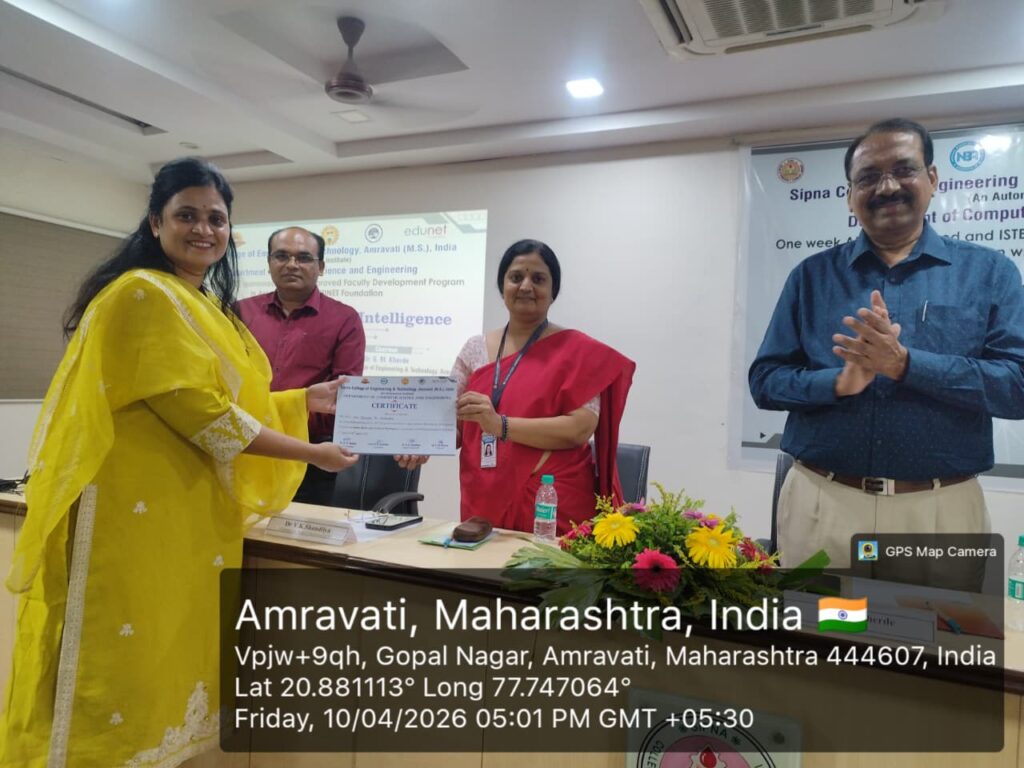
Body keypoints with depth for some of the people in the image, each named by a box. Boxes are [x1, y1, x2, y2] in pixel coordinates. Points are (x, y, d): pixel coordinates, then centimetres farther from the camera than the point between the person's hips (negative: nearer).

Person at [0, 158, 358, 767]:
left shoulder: (206, 304, 17)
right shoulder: (144, 295, -13)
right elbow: (198, 412, -20)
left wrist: (307, 401, 9)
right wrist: (311, 454, -13)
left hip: (189, 518, 9)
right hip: (140, 518, -9)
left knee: (170, 662, 16)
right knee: (127, 674, 2)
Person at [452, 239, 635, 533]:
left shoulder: (577, 350, -4)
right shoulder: (475, 349, 8)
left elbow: (580, 428, -14)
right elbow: (452, 425, 6)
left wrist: (501, 425, -24)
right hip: (482, 505, 4)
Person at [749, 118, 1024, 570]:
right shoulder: (812, 276, 5)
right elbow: (765, 381, 1)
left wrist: (905, 363, -19)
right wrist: (839, 381, -17)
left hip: (942, 510, 0)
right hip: (820, 503, 1)